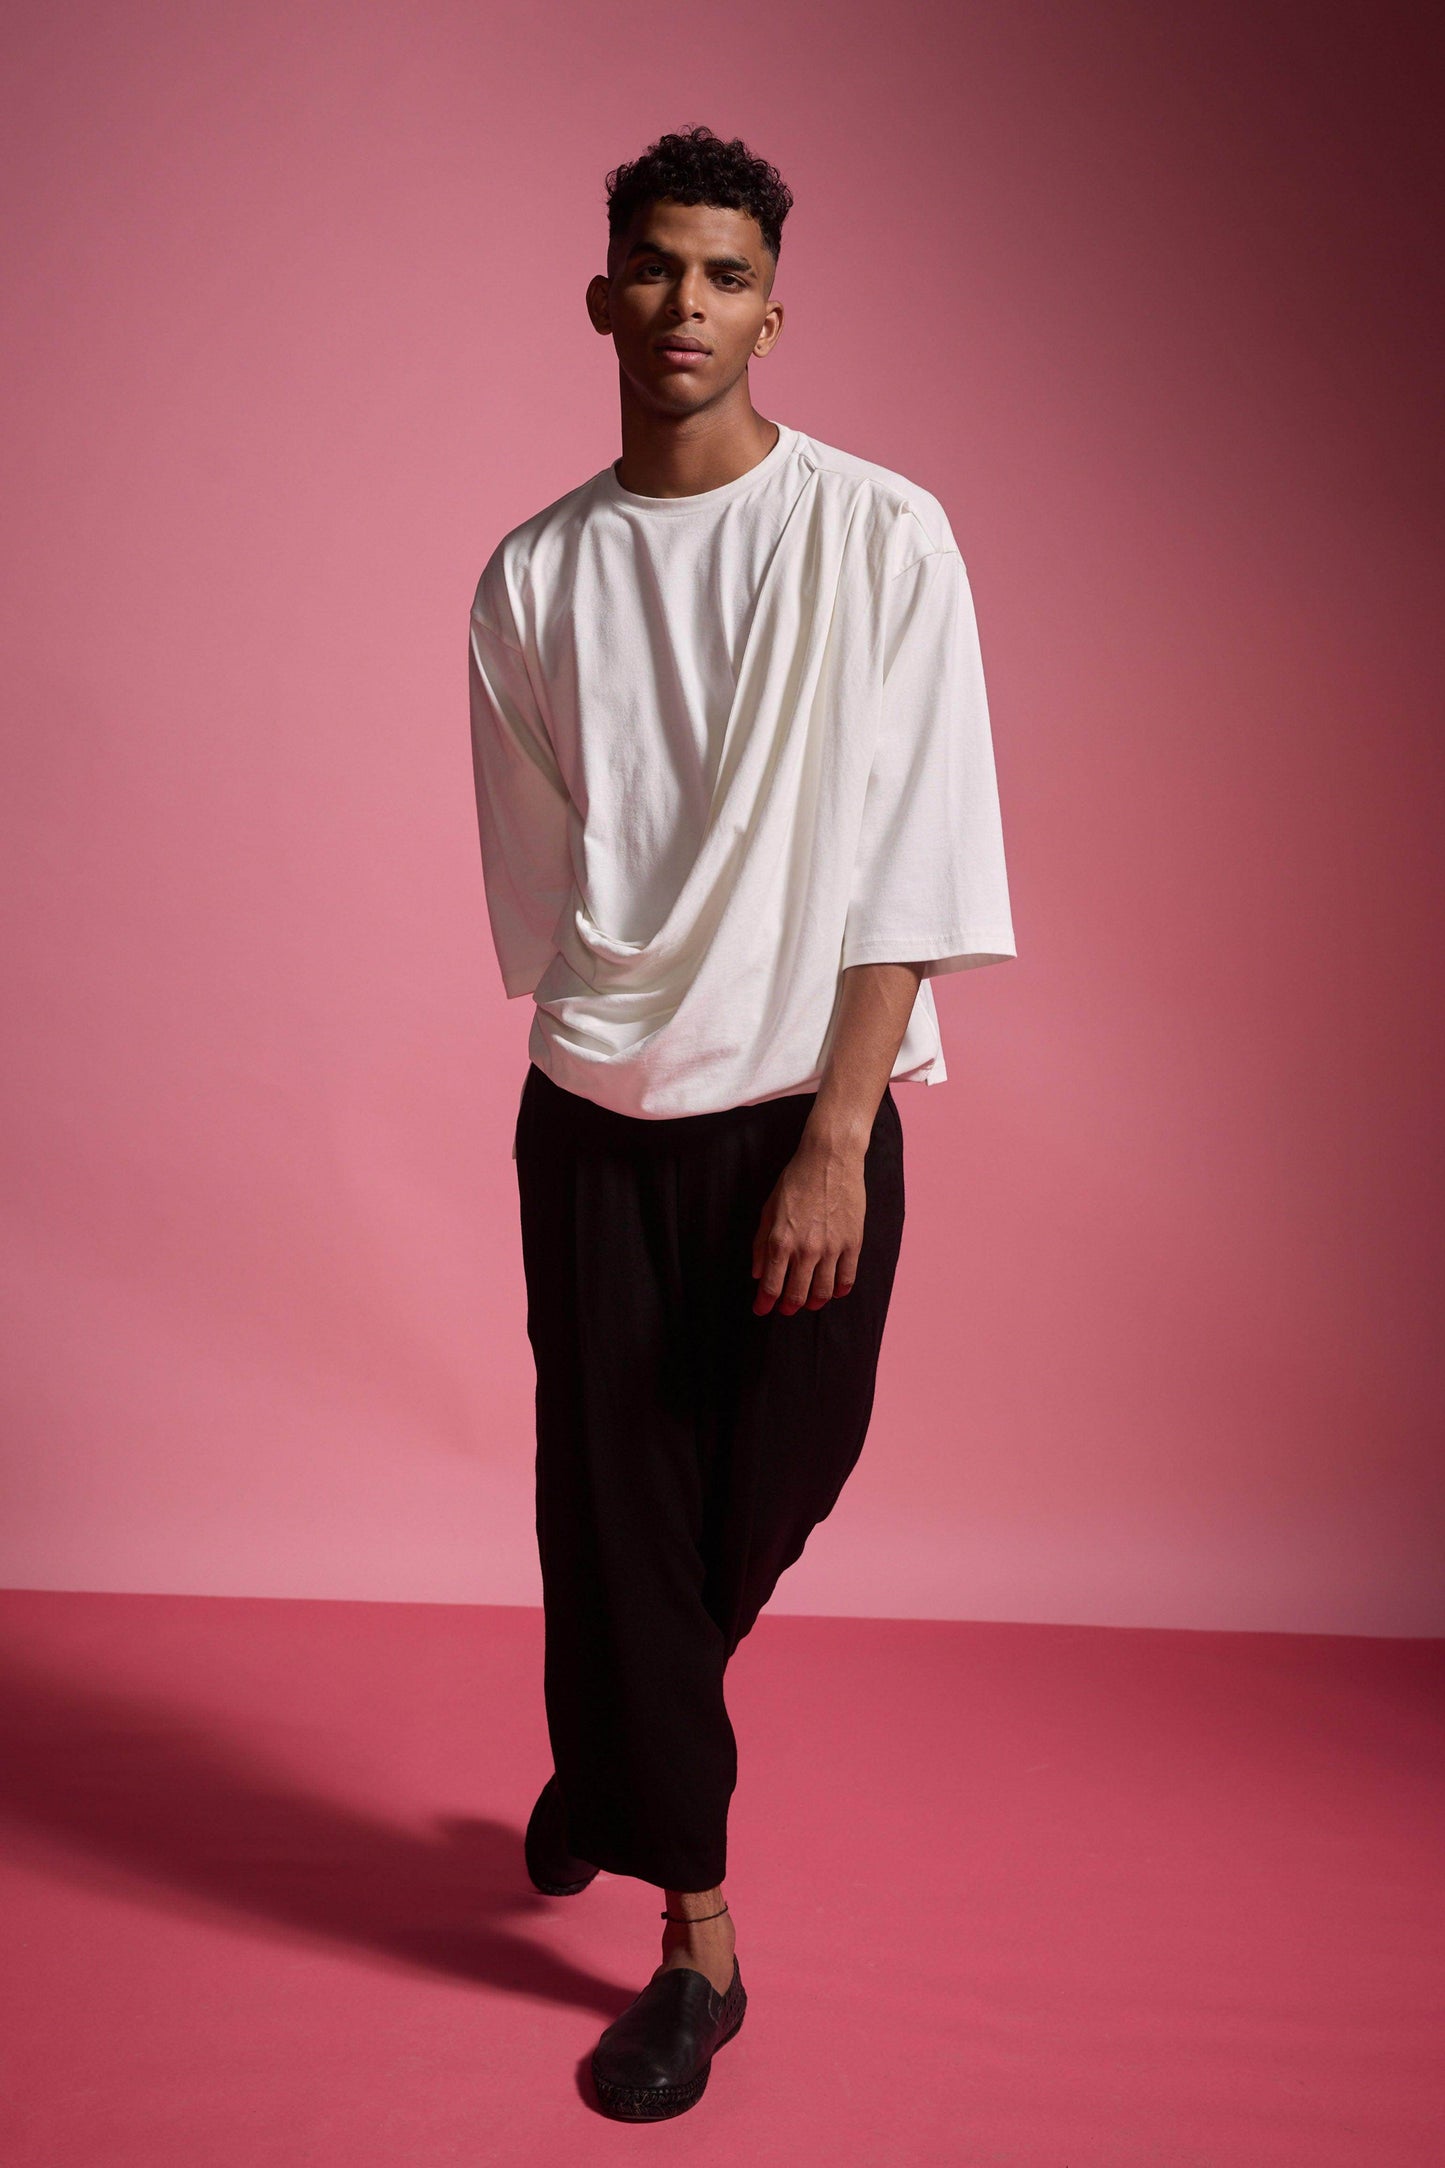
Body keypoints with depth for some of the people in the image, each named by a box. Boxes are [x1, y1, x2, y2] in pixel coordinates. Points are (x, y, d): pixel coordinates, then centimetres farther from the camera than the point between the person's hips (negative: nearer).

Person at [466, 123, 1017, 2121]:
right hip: (593, 1121, 2)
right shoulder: (532, 578, 3)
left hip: (805, 1112, -1)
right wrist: (607, 1034, 7)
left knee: (765, 1496, 11)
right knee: (613, 1509, 4)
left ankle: (609, 1762, 43)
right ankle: (695, 1937, 23)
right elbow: (534, 877, 8)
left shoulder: (883, 541, -5)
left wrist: (833, 1141, -14)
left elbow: (914, 868, -9)